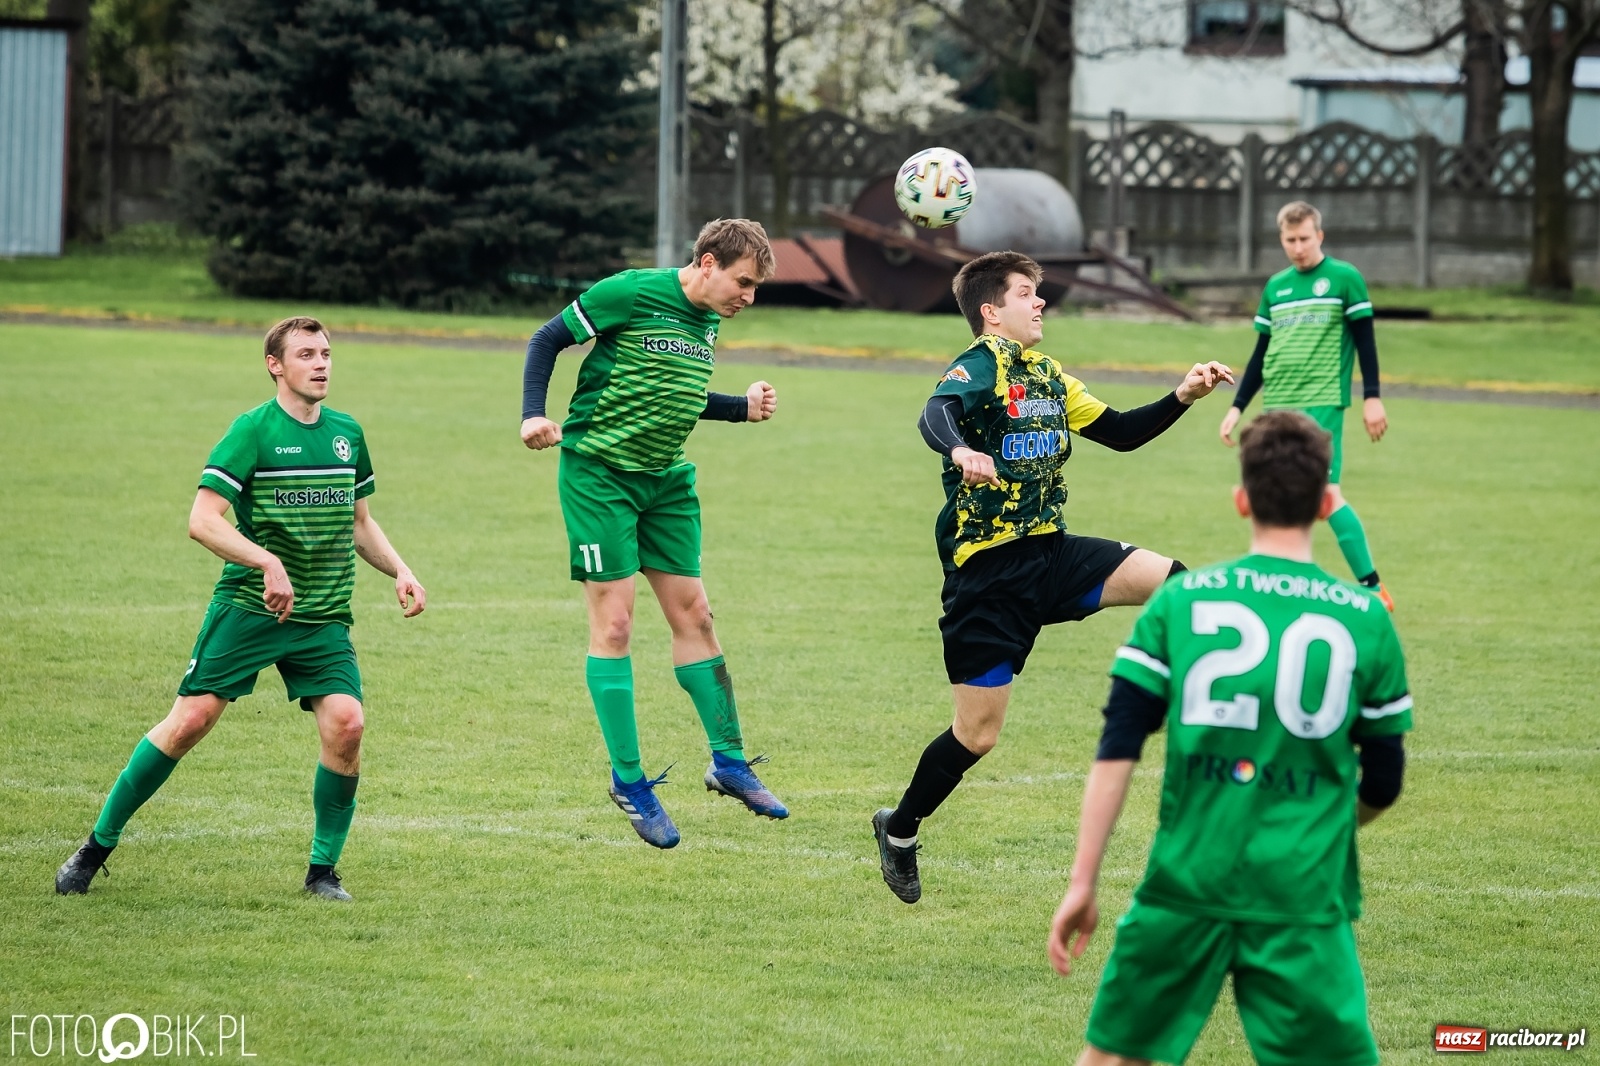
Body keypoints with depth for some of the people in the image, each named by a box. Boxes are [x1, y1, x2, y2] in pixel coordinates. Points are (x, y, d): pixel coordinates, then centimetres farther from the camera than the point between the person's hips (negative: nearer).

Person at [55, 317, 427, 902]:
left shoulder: (347, 432, 11)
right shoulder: (254, 430, -8)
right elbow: (203, 520, -16)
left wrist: (400, 571, 11)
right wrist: (268, 562, -27)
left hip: (324, 617, 4)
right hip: (247, 607, -4)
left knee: (346, 722, -16)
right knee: (191, 718, -10)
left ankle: (323, 870, 0)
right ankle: (97, 845, 5)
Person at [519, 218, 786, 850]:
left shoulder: (708, 323, 9)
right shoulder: (629, 294, -14)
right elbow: (548, 339, -8)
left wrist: (743, 408, 7)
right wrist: (533, 414, -20)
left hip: (666, 479, 7)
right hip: (598, 472, -7)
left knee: (692, 614, 9)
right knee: (613, 621, -6)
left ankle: (728, 761, 18)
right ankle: (628, 781, 0)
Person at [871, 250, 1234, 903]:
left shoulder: (1049, 377, 13)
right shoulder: (984, 364, -12)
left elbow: (1119, 432, 20)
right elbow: (935, 414, -32)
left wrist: (1183, 398, 6)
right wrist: (961, 451, -55)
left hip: (1052, 554, 7)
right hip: (987, 572, -7)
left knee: (1168, 580, -17)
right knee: (978, 732, -2)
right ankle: (899, 830, 21)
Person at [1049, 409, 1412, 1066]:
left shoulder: (1180, 601, 2)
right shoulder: (1365, 620, 1)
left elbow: (1116, 753, -3)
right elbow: (1383, 785, 7)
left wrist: (1082, 884, 0)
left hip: (1185, 883, 1)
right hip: (1303, 900, -1)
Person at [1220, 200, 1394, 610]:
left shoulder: (1345, 279, 0)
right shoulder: (1275, 287, 15)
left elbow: (1365, 341, 0)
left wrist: (1372, 398, -6)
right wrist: (1237, 407, 17)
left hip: (1322, 403, -6)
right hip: (1278, 407, 6)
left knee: (1325, 492, -15)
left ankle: (1371, 587, -12)